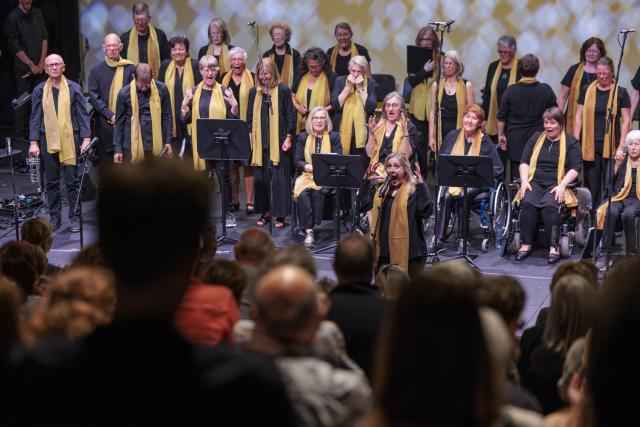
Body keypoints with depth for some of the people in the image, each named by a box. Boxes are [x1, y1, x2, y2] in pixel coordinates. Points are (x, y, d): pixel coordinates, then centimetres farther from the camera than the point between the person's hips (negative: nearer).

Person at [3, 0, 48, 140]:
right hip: (23, 68, -5)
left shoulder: (37, 13, 7)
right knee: (22, 103, -2)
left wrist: (42, 61, -1)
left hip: (40, 67, 5)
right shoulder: (13, 17, -10)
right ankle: (20, 136, 6)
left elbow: (44, 37, 8)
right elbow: (15, 46, -11)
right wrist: (31, 65, -10)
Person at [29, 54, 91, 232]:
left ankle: (74, 217, 8)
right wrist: (33, 142, 1)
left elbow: (83, 115, 2)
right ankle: (54, 217, 15)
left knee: (71, 180, 0)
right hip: (48, 140, 2)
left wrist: (86, 138, -6)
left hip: (70, 140, -2)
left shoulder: (74, 88, 3)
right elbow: (35, 118, 8)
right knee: (51, 182, 6)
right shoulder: (39, 91, 8)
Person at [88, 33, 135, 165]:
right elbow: (95, 98, 2)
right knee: (106, 163, 2)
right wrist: (111, 115, -10)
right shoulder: (96, 71, 8)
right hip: (105, 125, 1)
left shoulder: (130, 69, 5)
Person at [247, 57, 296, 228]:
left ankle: (280, 214, 2)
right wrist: (250, 136, 5)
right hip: (259, 142, 4)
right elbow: (250, 116, 14)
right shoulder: (254, 92, 10)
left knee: (279, 178, -3)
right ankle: (265, 212, 13)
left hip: (278, 142, -4)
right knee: (260, 178, 4)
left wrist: (288, 137, -7)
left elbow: (290, 115, -1)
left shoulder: (283, 90, -2)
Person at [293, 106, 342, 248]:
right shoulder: (303, 138, 12)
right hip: (307, 175, 1)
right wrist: (308, 166, -14)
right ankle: (308, 231, -32)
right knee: (302, 193, -30)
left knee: (317, 191, -33)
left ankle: (310, 229, -27)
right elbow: (297, 161, 6)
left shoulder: (334, 137, 7)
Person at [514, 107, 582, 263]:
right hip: (535, 182, 3)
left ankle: (554, 247, -29)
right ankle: (526, 244, -24)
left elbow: (576, 168, -1)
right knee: (527, 203, -30)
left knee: (550, 206, -34)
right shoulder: (536, 138, 18)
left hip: (556, 184, -3)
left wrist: (562, 185, -15)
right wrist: (524, 181, -4)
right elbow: (524, 161, 13)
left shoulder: (571, 142, 8)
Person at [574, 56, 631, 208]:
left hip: (611, 147, -2)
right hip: (590, 147, 2)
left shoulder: (621, 93, 3)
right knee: (591, 187, 5)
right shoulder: (587, 91, 9)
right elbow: (579, 117, 10)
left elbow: (626, 121, 1)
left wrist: (621, 147, -6)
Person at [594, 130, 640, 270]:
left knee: (627, 214, -36)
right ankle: (605, 255, -33)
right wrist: (617, 165, -3)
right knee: (611, 212, -33)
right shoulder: (621, 159, 16)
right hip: (619, 198, 2)